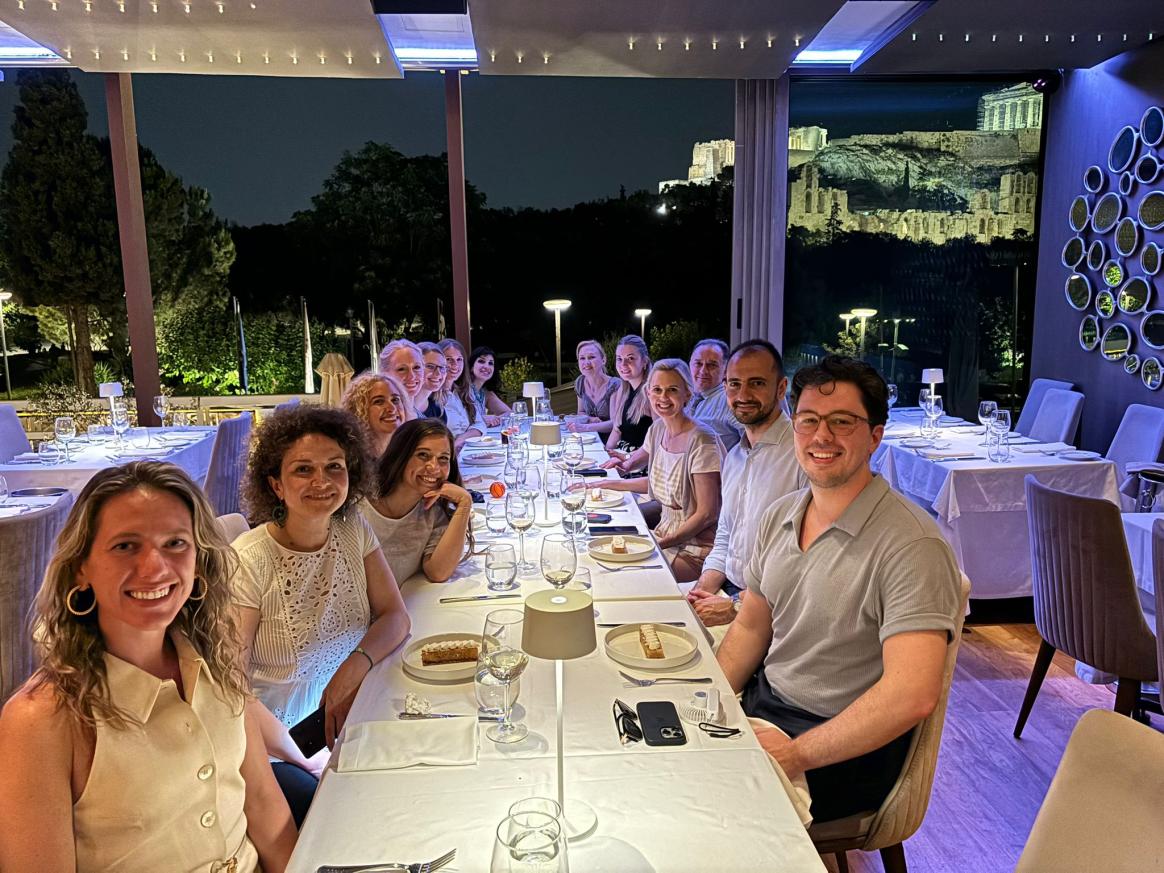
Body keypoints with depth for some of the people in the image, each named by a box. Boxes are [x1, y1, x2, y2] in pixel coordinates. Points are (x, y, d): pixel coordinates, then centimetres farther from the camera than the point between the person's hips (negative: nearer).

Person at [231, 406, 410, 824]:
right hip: (273, 738, -5)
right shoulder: (248, 562, -19)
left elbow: (395, 616, 0)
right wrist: (306, 761, -19)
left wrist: (357, 663, -20)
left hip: (344, 715, 5)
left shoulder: (354, 531, -3)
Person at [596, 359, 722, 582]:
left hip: (696, 545, -7)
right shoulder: (657, 429, 3)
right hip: (664, 533, 7)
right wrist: (607, 484, 15)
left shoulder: (701, 440, -20)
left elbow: (707, 514, -17)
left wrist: (661, 543, -17)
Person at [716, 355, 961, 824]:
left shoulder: (910, 544, -23)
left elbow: (913, 695, -29)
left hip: (847, 748, -7)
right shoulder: (779, 516, 2)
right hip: (762, 701, 7)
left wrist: (797, 755, -25)